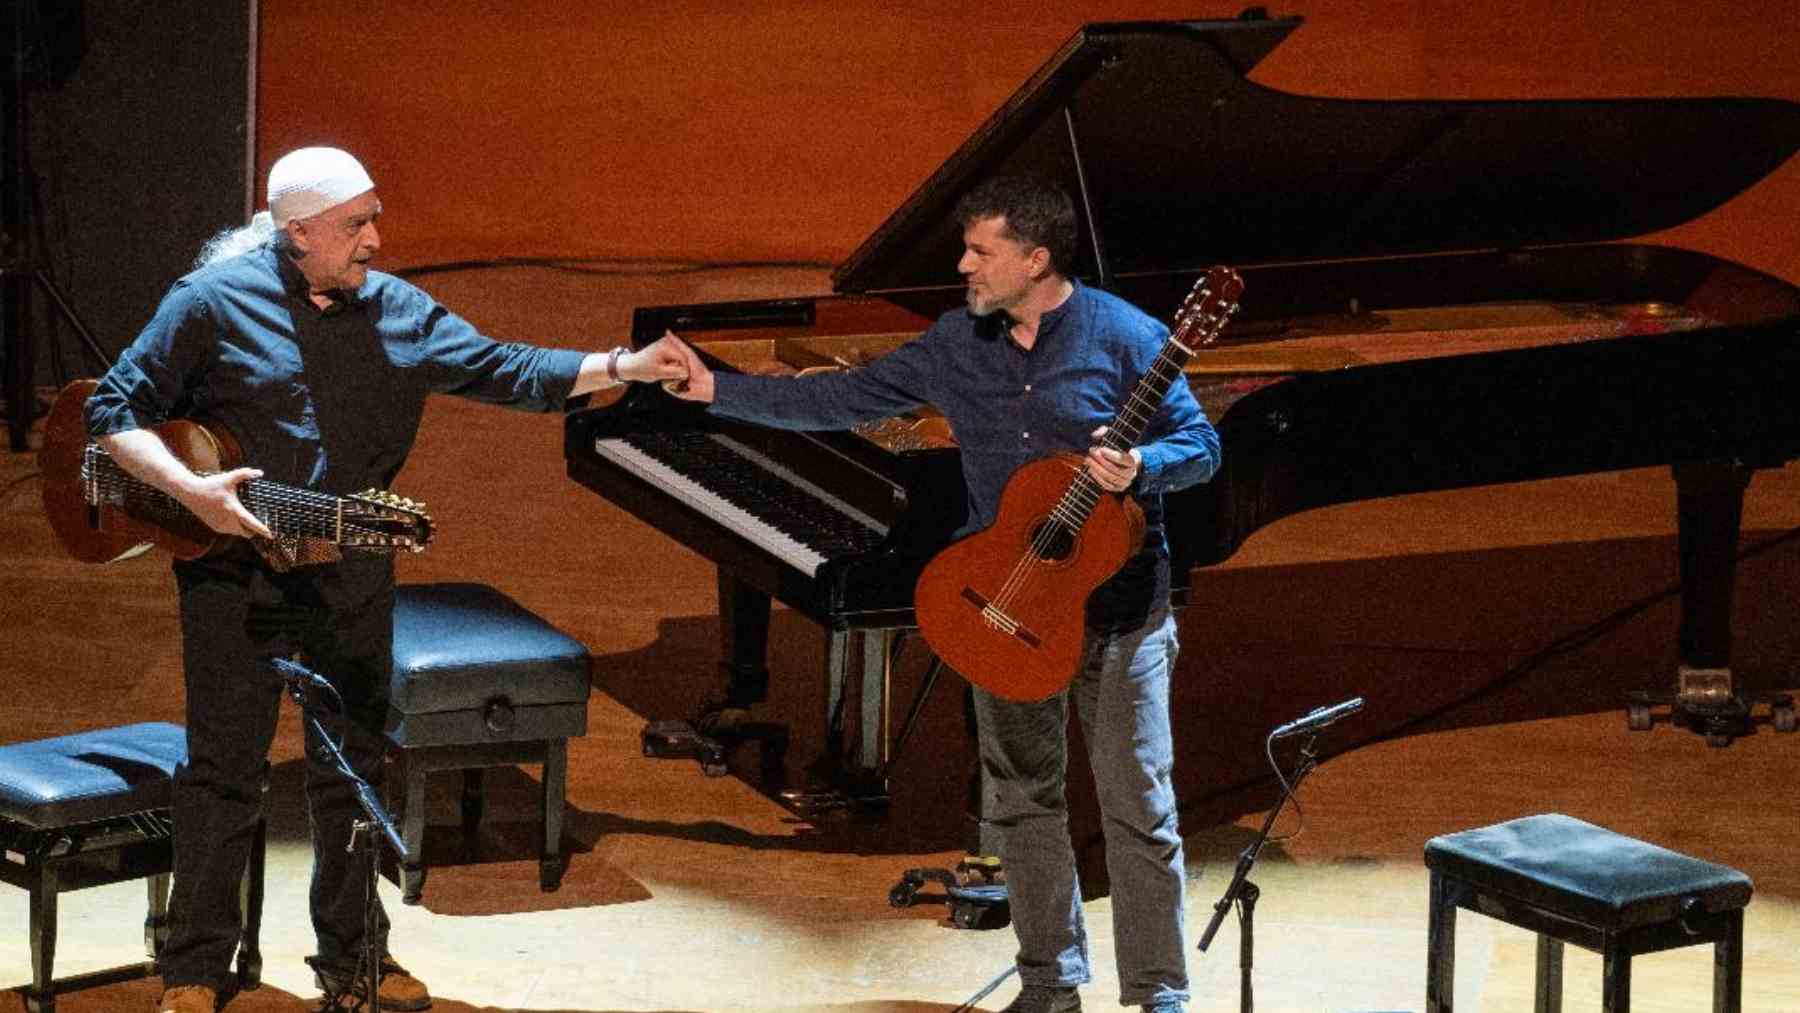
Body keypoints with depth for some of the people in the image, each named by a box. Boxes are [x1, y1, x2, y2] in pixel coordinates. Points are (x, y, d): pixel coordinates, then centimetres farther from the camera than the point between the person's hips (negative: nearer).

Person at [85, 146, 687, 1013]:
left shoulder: (393, 311, 4)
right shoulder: (214, 304, -9)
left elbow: (502, 370, 3)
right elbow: (114, 411, -9)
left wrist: (622, 367, -7)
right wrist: (192, 492, -23)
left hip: (351, 569, 5)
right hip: (235, 562, -5)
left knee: (354, 765, 12)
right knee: (225, 768, -1)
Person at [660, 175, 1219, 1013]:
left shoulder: (1124, 338, -12)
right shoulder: (955, 344, 3)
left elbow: (1201, 447, -9)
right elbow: (844, 399, 7)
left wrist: (1139, 468, -30)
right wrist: (718, 390, 3)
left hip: (1117, 611, -5)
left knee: (1138, 808, -2)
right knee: (1024, 799, 13)